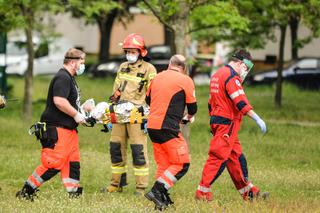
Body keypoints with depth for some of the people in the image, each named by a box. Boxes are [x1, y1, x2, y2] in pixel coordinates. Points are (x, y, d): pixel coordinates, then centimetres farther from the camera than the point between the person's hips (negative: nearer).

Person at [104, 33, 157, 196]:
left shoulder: (148, 70, -2)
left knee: (139, 151, -8)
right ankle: (116, 184, 17)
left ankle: (141, 187, -4)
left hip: (136, 116, -6)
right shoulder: (123, 67, 17)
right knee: (116, 149, 8)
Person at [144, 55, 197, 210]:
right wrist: (190, 116, 25)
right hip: (168, 129, -7)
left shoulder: (157, 77, 12)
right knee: (182, 164, -1)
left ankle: (163, 199, 11)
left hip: (152, 127, 7)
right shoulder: (185, 81, -5)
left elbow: (148, 99, 26)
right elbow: (192, 107, 1)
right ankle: (156, 191, -12)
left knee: (163, 164, 15)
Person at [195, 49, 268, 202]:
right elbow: (240, 101, -24)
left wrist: (213, 121, 29)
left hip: (216, 120, 11)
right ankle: (203, 192, -7)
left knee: (236, 156, 13)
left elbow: (211, 103, 24)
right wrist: (257, 119, -27)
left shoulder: (217, 74, 19)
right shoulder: (232, 76, -13)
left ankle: (248, 192, 17)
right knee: (219, 157, -8)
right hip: (227, 123, -11)